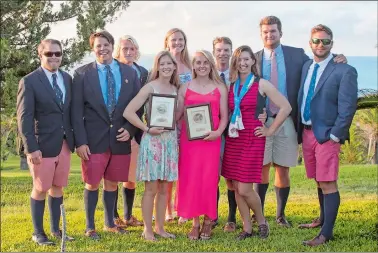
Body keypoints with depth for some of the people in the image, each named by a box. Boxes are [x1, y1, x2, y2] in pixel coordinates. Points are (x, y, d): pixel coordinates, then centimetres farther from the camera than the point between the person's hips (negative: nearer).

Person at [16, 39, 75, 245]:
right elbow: (24, 117, -12)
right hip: (43, 145, -5)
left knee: (57, 187, 13)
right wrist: (31, 148, -18)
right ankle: (38, 232, 17)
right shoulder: (29, 81, -8)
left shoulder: (67, 78, 9)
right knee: (40, 189, 5)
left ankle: (55, 229, 24)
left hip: (65, 143, 5)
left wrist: (75, 138, 7)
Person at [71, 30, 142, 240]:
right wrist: (80, 141, -11)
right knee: (92, 184, 5)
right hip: (94, 139, -2)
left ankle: (110, 223, 29)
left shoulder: (130, 73, 6)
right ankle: (90, 227, 20)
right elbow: (76, 111, -4)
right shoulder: (82, 74, -1)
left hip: (120, 138, 2)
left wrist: (130, 129, -7)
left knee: (112, 183, 13)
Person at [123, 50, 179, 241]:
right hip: (153, 140, -5)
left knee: (164, 188, 11)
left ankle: (159, 227, 21)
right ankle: (147, 230, 11)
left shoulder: (175, 89, 9)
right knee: (151, 189, 0)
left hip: (170, 141, 5)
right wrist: (147, 129, -16)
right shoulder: (150, 87, -8)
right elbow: (128, 112, -14)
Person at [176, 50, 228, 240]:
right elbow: (177, 114, 8)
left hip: (211, 139, -1)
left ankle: (207, 222, 13)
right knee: (190, 178, 1)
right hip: (189, 139, 1)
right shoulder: (185, 89, 9)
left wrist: (218, 132, -13)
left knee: (209, 179, -1)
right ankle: (195, 223, 11)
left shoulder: (220, 88, 6)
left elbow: (224, 116, 4)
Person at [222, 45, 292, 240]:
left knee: (245, 189, -9)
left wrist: (270, 130, -5)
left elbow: (285, 107, -7)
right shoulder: (231, 86, 10)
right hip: (233, 140, 5)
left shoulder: (262, 84, -4)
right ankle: (247, 228, 17)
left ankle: (261, 221, 16)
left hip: (253, 140, -5)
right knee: (237, 189, 5)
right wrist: (227, 128, 4)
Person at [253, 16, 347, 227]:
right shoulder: (254, 59, 4)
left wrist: (337, 60, -10)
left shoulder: (297, 55, 4)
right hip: (262, 121, 0)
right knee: (262, 168, 7)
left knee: (283, 170, 8)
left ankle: (281, 214, 22)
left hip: (287, 122, 0)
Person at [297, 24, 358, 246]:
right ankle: (324, 219, 34)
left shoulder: (344, 71, -8)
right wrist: (299, 129, 7)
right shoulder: (306, 67, 12)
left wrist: (335, 135, -14)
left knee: (328, 183, -6)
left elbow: (348, 107, -12)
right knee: (319, 181, 18)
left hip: (326, 134, -6)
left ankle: (326, 233, -3)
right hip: (306, 132, 6)